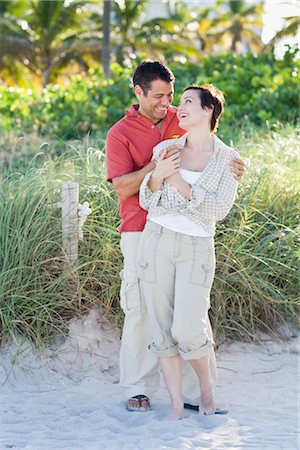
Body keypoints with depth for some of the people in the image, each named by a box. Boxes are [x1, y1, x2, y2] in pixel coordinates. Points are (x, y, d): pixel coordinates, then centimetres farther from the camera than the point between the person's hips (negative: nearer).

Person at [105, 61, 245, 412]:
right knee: (141, 310, 0)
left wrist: (233, 165, -8)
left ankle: (195, 390, 3)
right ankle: (138, 388, 9)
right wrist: (158, 164, -23)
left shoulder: (183, 121, 10)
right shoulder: (120, 133, 0)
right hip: (141, 233, -3)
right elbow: (122, 187, -9)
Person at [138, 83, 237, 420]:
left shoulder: (227, 159, 2)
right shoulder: (165, 149, 8)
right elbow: (146, 201, 8)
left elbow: (220, 209, -8)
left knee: (188, 329, -14)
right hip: (157, 240, 3)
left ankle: (207, 391, 12)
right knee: (162, 327, 0)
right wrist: (157, 175, -11)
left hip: (196, 247, -3)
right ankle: (176, 404, 7)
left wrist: (180, 183, -14)